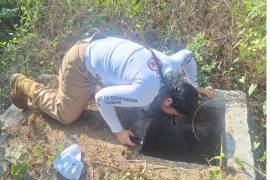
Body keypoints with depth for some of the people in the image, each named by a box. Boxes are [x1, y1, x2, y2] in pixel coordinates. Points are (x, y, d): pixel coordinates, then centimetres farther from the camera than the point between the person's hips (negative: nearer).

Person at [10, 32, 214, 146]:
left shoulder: (170, 64, -7)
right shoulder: (146, 92, -30)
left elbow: (189, 55, 15)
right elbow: (102, 98, -27)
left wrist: (195, 86, 17)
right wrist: (118, 131, -16)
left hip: (98, 45, 8)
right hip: (81, 63, -8)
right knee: (65, 115, 8)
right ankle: (23, 85, 22)